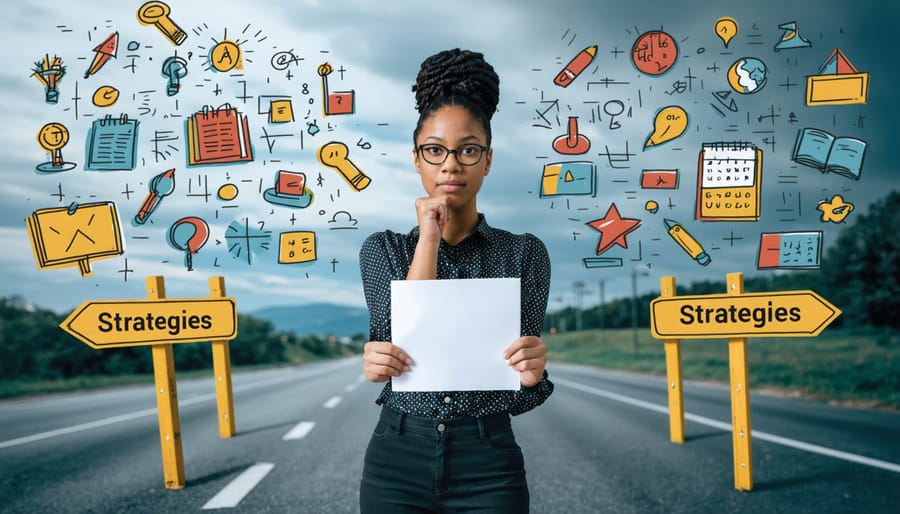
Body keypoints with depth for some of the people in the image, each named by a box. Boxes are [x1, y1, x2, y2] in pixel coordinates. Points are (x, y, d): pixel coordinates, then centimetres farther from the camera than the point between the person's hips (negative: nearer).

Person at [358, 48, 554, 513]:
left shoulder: (524, 252, 1)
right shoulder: (383, 249, 4)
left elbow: (520, 396, -3)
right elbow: (405, 343, -13)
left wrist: (532, 372, -25)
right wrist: (429, 238, -12)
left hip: (487, 465, 0)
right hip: (398, 462, 1)